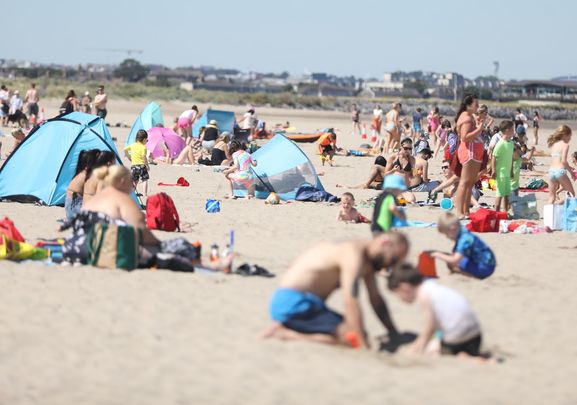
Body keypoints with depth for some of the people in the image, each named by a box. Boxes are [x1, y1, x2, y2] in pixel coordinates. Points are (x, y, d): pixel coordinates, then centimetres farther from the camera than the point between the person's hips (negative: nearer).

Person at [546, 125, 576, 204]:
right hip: (560, 171, -6)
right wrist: (571, 172, -3)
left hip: (551, 171, 6)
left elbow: (557, 160, 14)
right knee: (571, 194, 9)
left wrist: (567, 167, 23)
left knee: (552, 197, 11)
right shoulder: (565, 145, -4)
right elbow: (563, 160, -13)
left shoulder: (554, 144, 16)